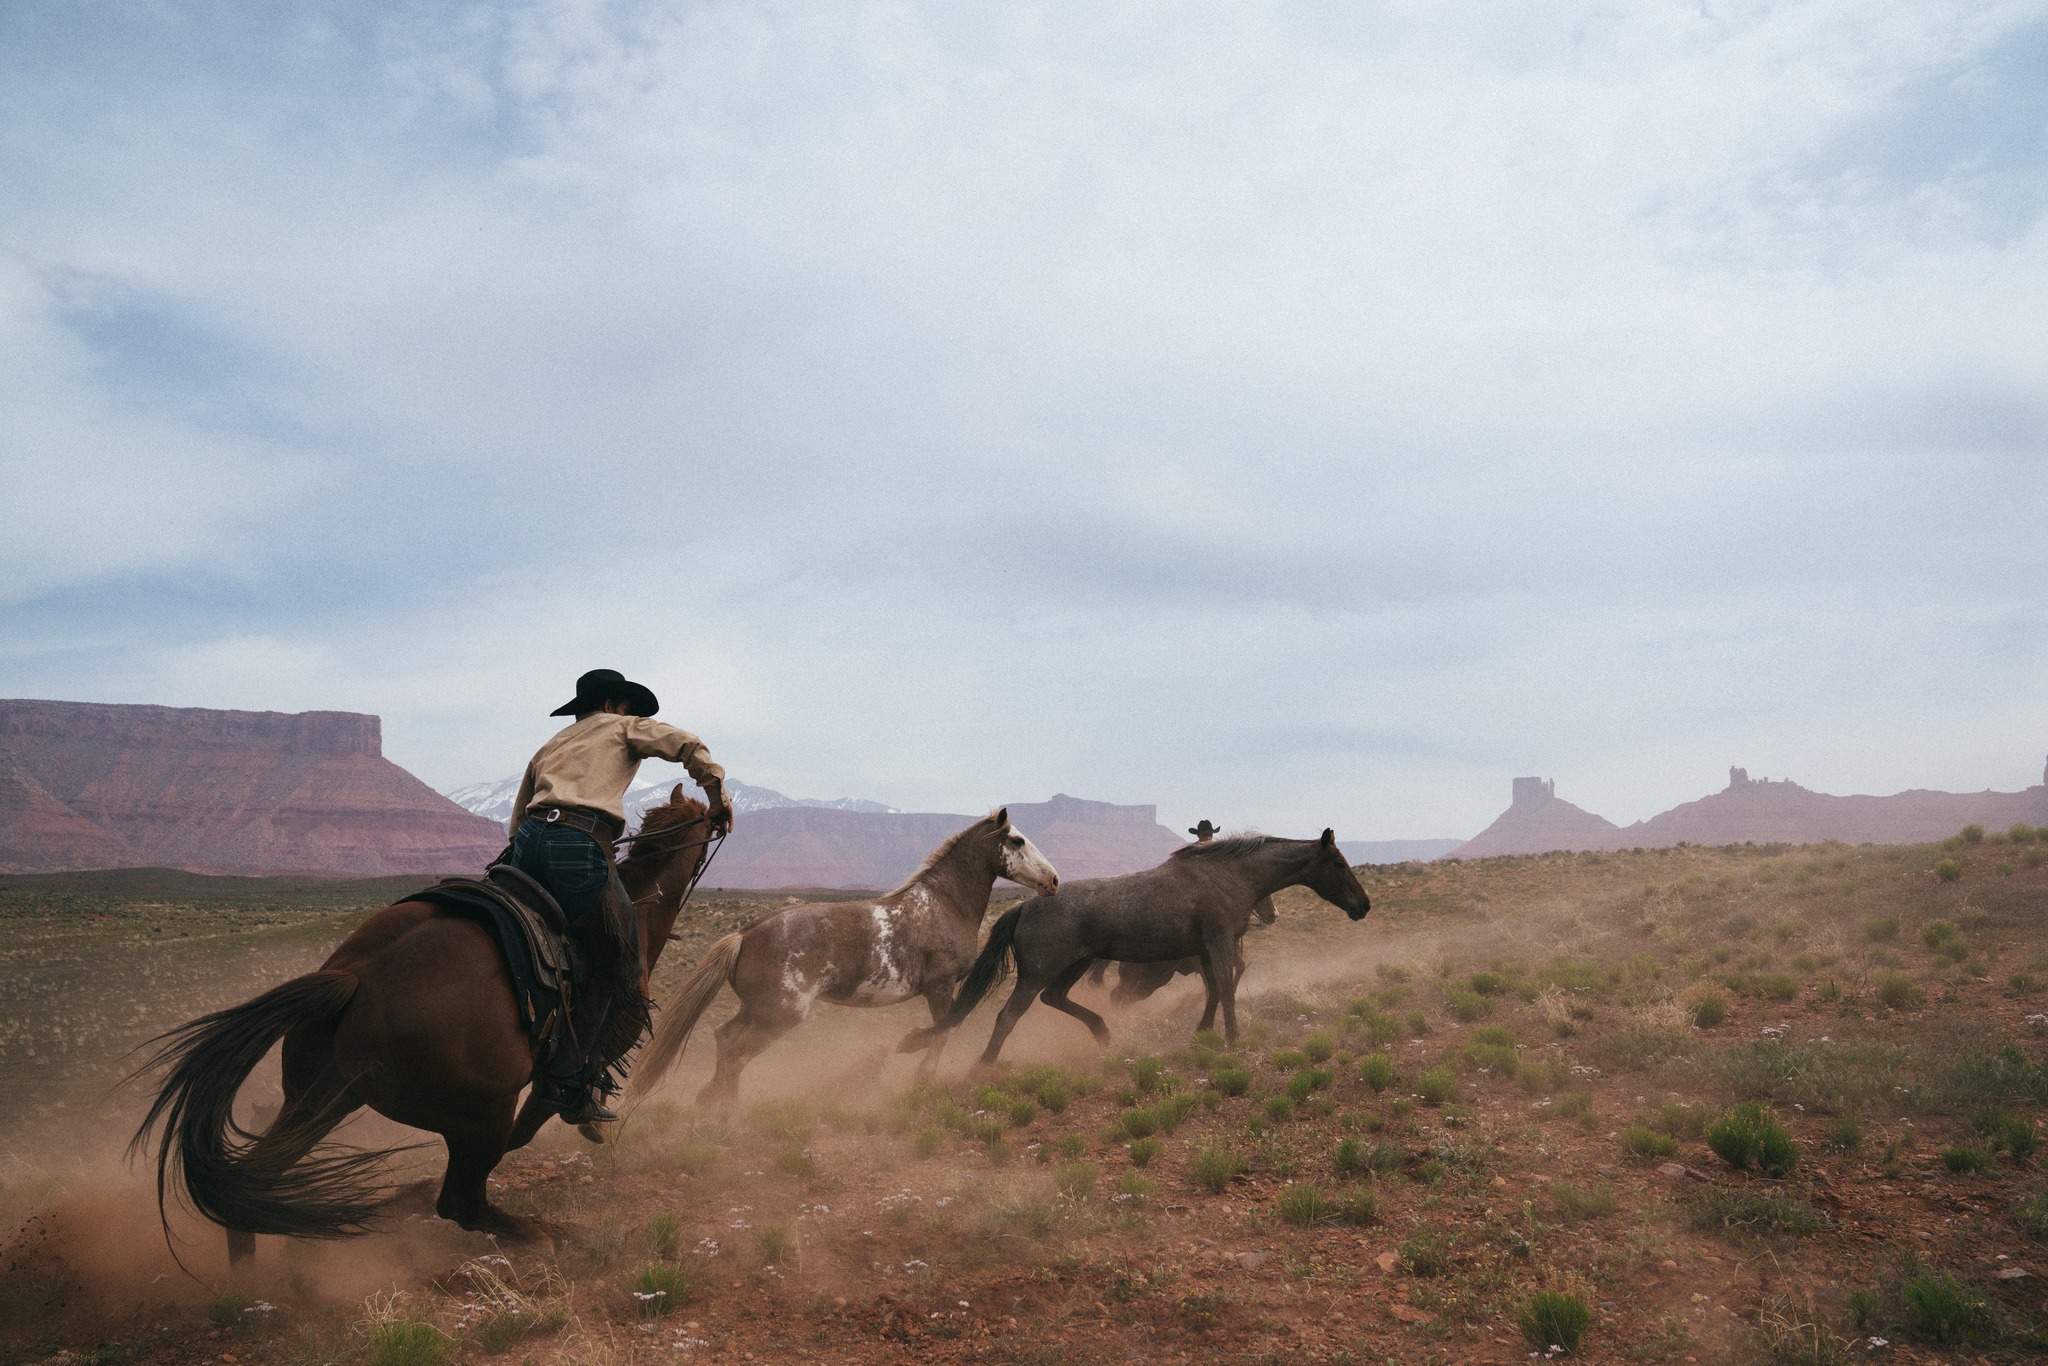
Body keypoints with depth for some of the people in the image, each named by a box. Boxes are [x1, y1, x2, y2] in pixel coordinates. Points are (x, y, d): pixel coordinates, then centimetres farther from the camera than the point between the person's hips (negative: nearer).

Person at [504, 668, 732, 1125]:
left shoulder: (549, 747, 35)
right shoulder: (624, 726, 19)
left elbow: (516, 822, 32)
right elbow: (689, 747, 5)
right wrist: (717, 799, 14)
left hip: (527, 841, 6)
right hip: (581, 844, -6)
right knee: (618, 967, 2)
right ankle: (569, 1079, -2)